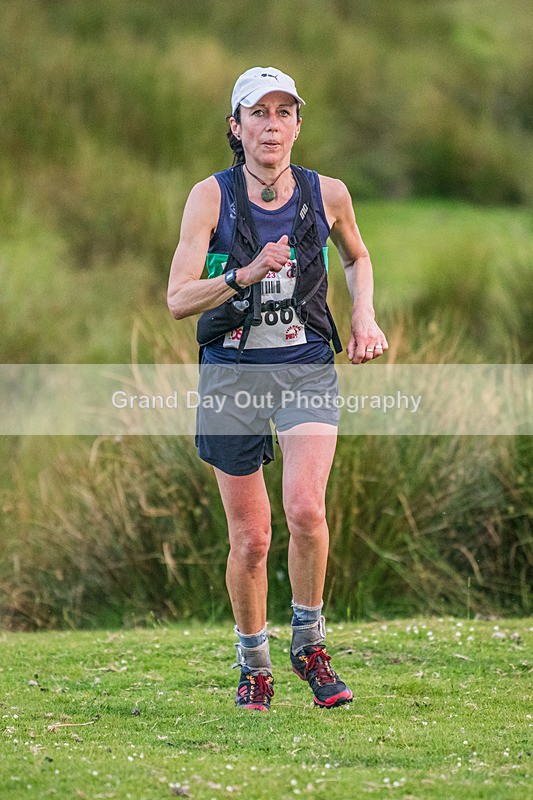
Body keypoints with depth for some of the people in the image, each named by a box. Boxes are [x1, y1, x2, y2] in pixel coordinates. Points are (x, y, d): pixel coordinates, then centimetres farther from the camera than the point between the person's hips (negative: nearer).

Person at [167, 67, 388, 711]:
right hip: (232, 370, 0)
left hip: (307, 367, 0)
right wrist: (245, 275, -29)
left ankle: (309, 645, -2)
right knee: (250, 538, 2)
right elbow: (178, 300, -14)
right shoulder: (211, 197, -6)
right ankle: (253, 667, 24)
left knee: (305, 507, -23)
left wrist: (364, 315, 8)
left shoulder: (327, 194, 0)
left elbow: (357, 257, 23)